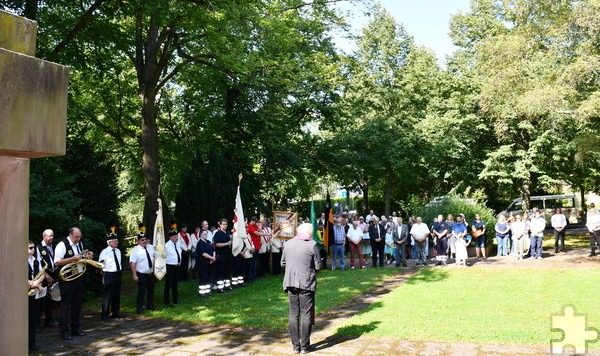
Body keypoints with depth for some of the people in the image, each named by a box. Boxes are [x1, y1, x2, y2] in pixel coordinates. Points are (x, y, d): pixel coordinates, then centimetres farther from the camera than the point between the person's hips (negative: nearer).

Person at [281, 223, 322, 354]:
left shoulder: (288, 244, 3)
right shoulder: (312, 245, -10)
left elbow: (283, 263, 11)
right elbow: (318, 266, -6)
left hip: (291, 283, 4)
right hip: (306, 283, -4)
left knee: (294, 314, 10)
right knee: (306, 315, 5)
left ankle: (295, 346, 15)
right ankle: (305, 346, 9)